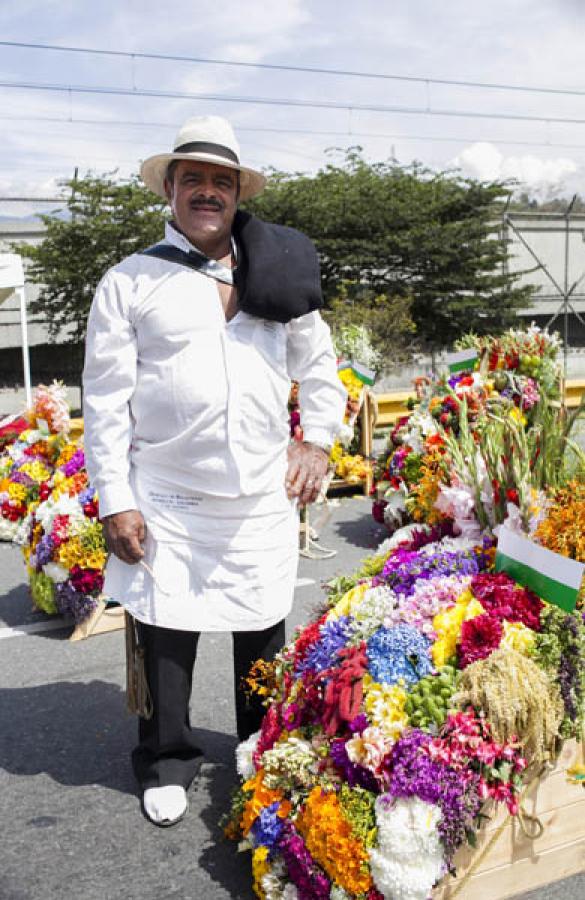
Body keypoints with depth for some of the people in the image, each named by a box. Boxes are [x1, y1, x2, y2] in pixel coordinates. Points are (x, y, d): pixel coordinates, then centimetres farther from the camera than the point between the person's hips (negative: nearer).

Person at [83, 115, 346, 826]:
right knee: (165, 634, 6)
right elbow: (105, 400, -2)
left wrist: (317, 442, 9)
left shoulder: (278, 275, 10)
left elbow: (319, 367, 22)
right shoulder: (128, 282, 1)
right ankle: (166, 762, 29)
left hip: (264, 498, 3)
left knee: (262, 632, 13)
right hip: (165, 501, -2)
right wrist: (114, 502, -7)